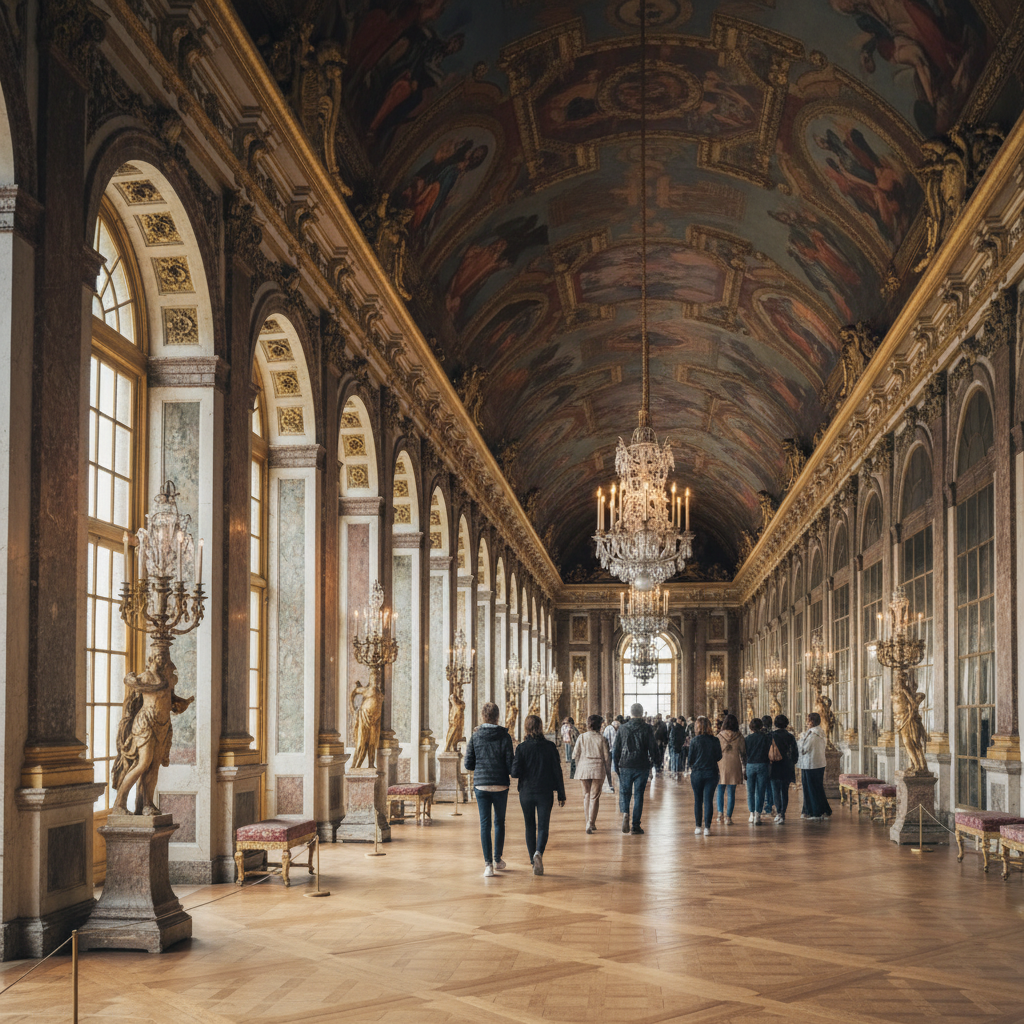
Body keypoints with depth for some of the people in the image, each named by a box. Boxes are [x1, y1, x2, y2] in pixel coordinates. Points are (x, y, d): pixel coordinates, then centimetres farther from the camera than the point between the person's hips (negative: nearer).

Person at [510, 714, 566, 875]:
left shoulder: (522, 748, -6)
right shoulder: (549, 746, -3)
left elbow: (515, 773, -11)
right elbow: (557, 771, -2)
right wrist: (561, 795, 4)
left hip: (526, 793, 0)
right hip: (545, 793, 0)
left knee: (530, 827, 14)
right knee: (543, 826, 1)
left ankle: (533, 861, 19)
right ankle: (539, 852, -26)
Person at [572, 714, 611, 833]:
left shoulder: (581, 737, -1)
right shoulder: (601, 739, -5)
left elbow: (575, 754, 1)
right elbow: (606, 756, -1)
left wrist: (578, 766, 17)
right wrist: (607, 770, 12)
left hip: (583, 769, 2)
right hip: (598, 770, -2)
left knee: (586, 795, 15)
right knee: (594, 797, 2)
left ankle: (588, 822, 16)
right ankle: (591, 823, -8)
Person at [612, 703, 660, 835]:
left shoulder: (622, 728, 1)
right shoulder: (647, 729, -4)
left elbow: (616, 748, 4)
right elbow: (653, 747, -4)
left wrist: (616, 765, 12)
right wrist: (654, 762, 12)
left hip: (625, 765, 1)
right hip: (642, 767, -1)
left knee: (624, 792, 12)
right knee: (638, 795, 5)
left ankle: (625, 813, -17)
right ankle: (635, 826, 4)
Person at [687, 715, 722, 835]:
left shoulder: (694, 741, -9)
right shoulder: (715, 740, -4)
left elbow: (690, 759, -5)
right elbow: (719, 757, 4)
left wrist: (688, 761, 17)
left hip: (697, 773, -1)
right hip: (711, 773, 1)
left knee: (697, 800, 10)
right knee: (708, 800, 3)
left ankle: (698, 827, 12)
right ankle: (707, 827, 0)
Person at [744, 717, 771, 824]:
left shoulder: (747, 738, 1)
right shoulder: (765, 737, -3)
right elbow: (769, 751, 3)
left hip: (750, 765, 1)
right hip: (762, 765, -1)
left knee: (750, 791, 11)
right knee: (760, 791, 2)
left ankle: (752, 815, 11)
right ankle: (757, 815, -2)